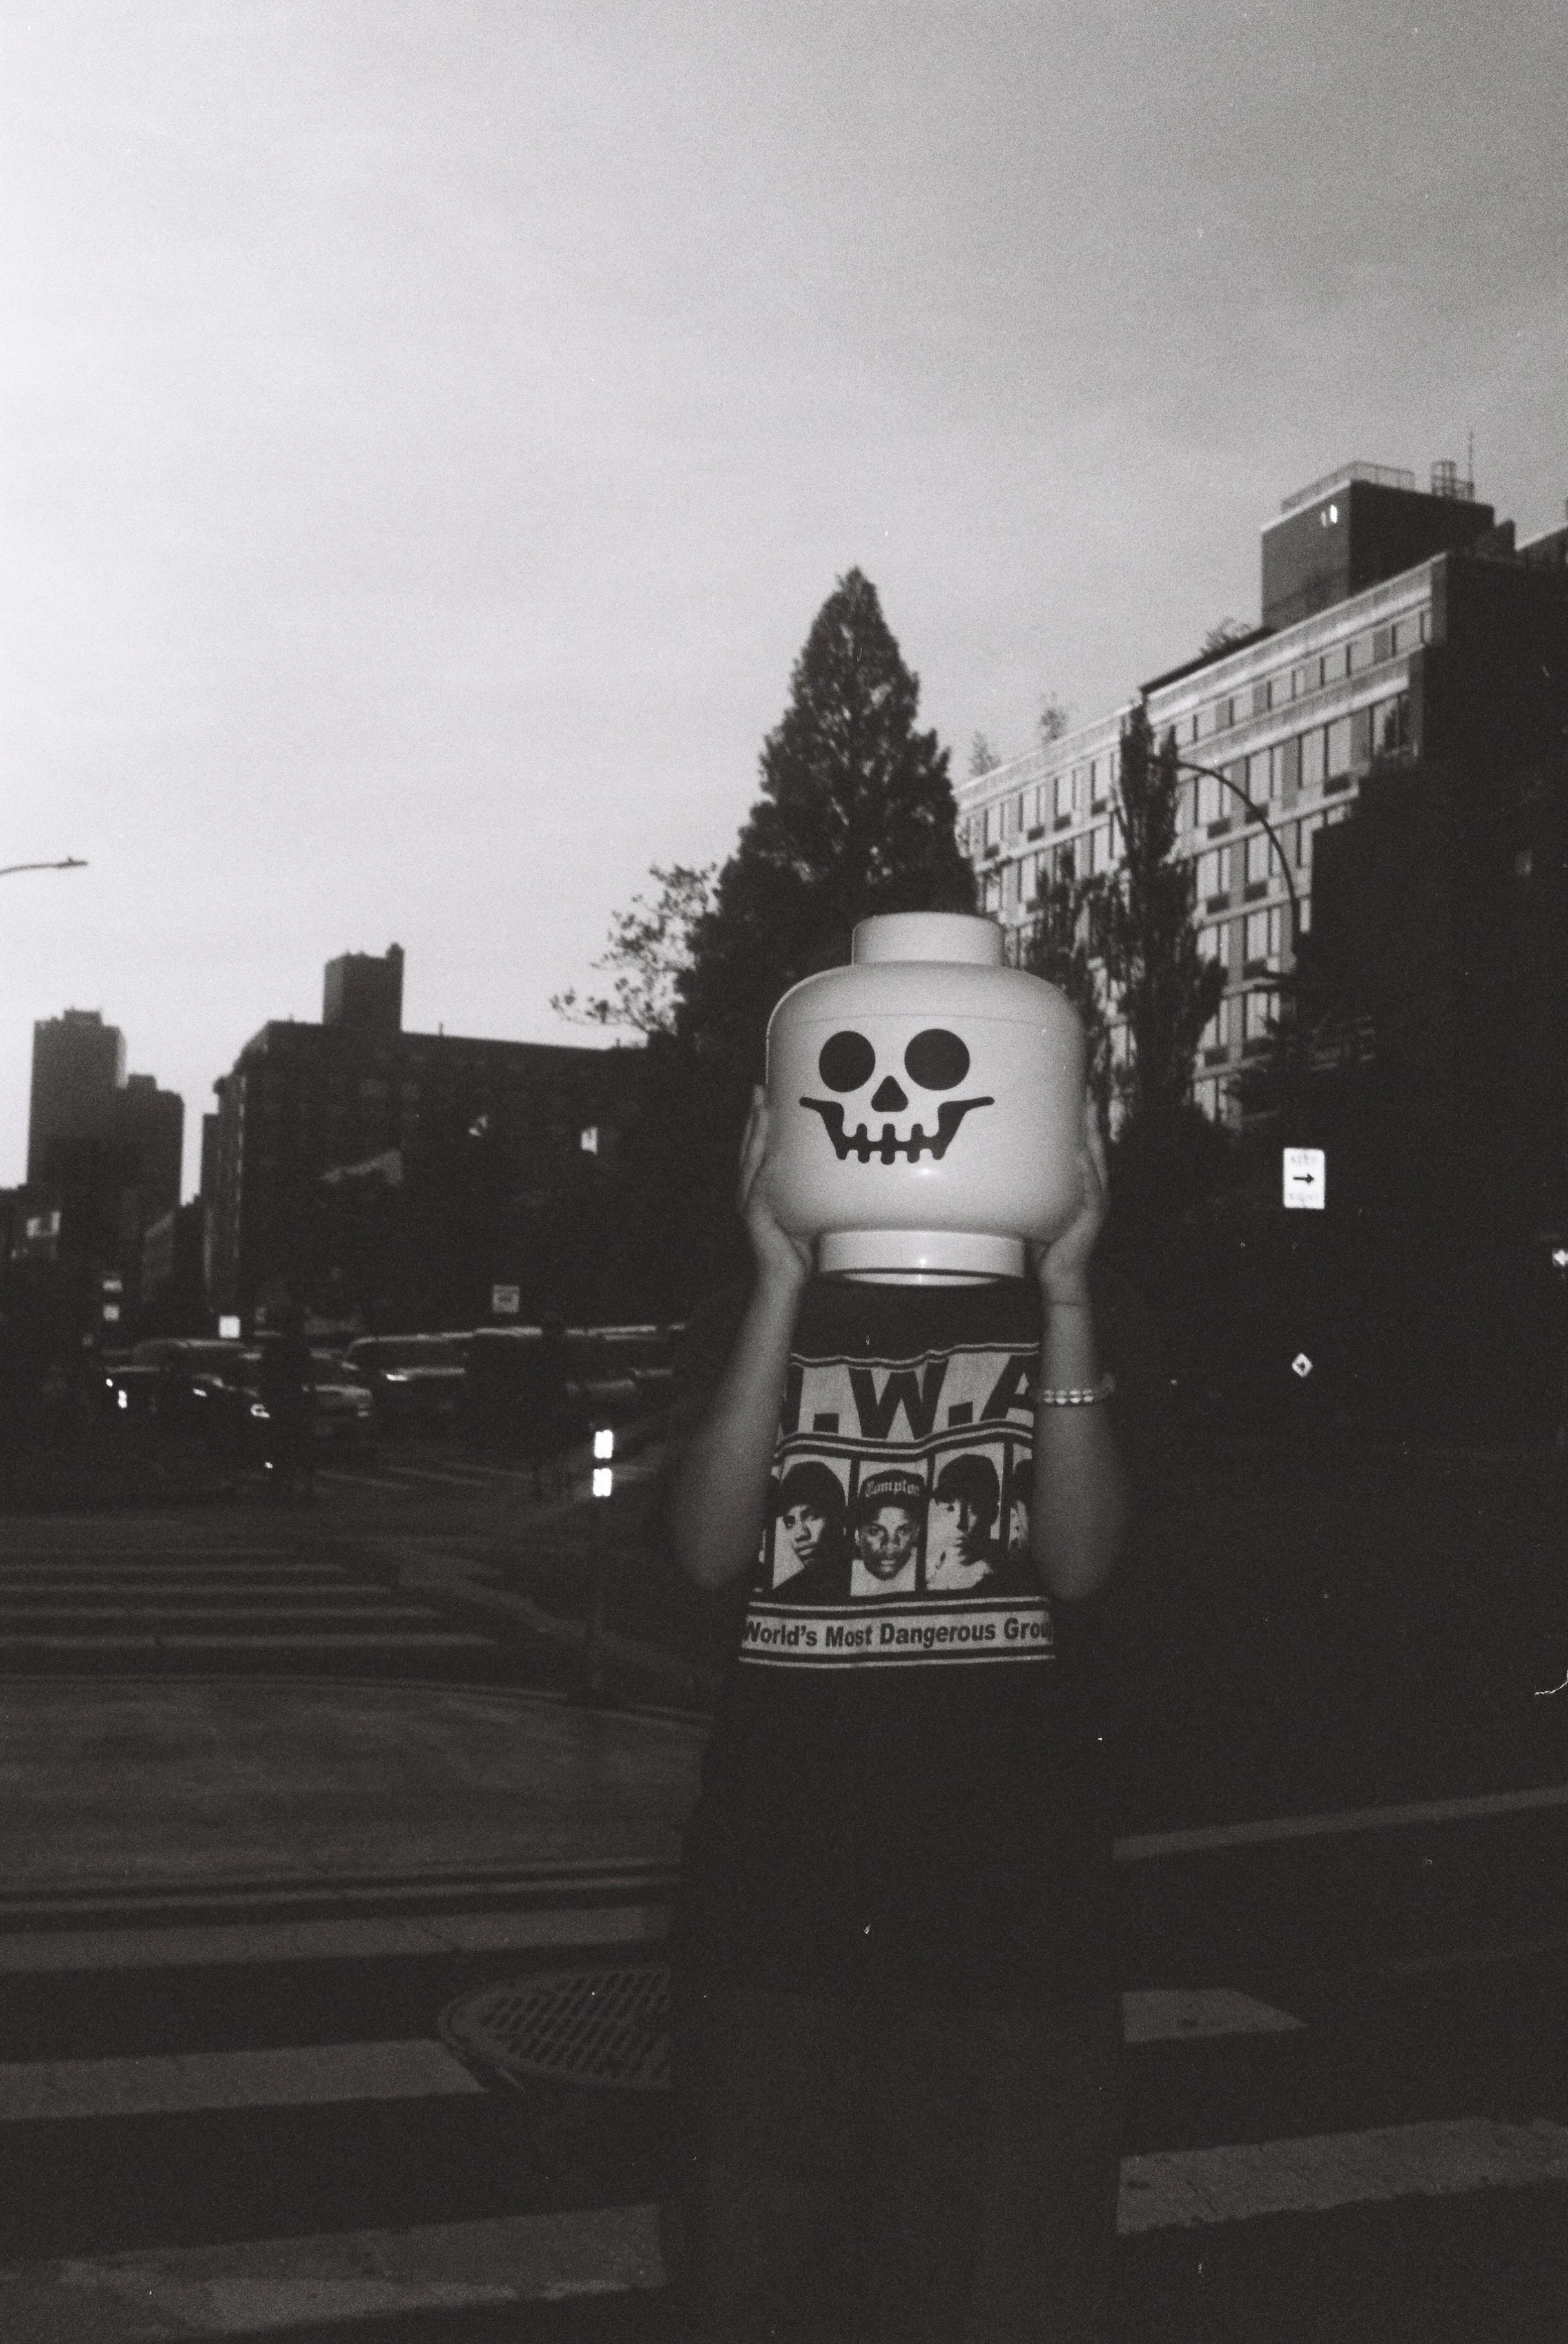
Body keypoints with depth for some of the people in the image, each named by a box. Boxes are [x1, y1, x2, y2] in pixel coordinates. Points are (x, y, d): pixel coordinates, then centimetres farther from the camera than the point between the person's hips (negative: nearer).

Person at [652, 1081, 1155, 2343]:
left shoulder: (1073, 1312, 4)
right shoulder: (745, 1323, 6)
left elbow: (1079, 1559, -10)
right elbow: (710, 1550, -11)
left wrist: (1063, 1287, -16)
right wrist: (784, 1286, -16)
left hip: (1012, 1864, -1)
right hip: (776, 1855, 1)